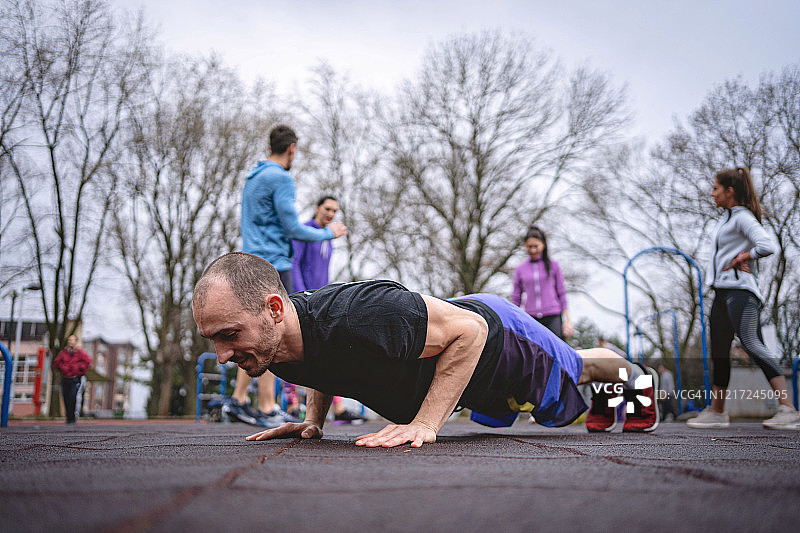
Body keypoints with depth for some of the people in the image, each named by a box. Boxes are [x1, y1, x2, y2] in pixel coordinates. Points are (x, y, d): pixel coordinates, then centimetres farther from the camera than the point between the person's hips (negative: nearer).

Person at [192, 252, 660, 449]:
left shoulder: (361, 317, -49)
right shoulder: (277, 340, -23)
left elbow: (468, 329, -37)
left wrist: (425, 424, -42)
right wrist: (313, 421, -10)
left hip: (494, 336, -7)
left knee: (569, 374, 27)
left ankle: (635, 376, 61)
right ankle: (606, 393, 69)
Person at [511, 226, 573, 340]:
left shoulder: (553, 265, 8)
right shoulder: (520, 270, 10)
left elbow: (561, 293, 9)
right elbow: (516, 299, 12)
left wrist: (567, 320, 4)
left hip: (553, 317, -1)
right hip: (531, 318, 1)